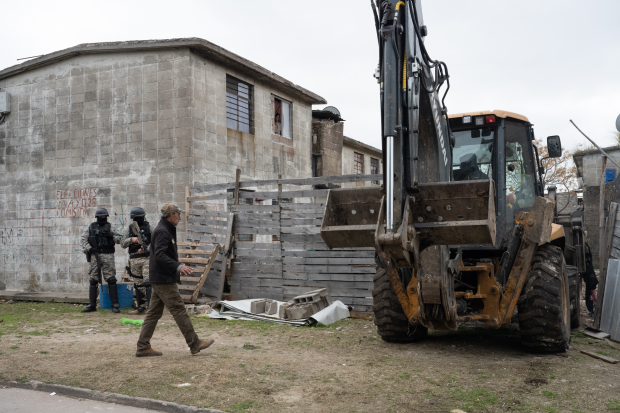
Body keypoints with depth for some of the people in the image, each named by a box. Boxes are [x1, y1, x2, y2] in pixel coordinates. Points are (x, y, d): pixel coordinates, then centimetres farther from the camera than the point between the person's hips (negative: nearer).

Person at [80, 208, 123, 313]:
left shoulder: (109, 227, 8)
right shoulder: (90, 227, 11)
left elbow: (120, 239, 4)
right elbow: (82, 239, 6)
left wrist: (111, 236, -13)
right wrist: (89, 248, -8)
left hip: (107, 256, -2)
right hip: (94, 256, 2)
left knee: (111, 280, -6)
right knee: (93, 280, 5)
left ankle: (115, 305, -4)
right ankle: (92, 305, 12)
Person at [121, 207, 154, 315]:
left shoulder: (148, 227, 4)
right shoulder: (129, 228, 9)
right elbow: (123, 244, 6)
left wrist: (146, 249, -13)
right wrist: (131, 239, -13)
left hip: (147, 258, -2)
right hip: (134, 259, 3)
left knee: (147, 282, -12)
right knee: (138, 284, 9)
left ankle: (150, 307, -10)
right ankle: (140, 308, 18)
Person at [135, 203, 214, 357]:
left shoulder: (165, 230, 18)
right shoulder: (162, 231, -15)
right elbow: (160, 255, -26)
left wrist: (178, 267, 31)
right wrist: (178, 266, -35)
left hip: (159, 279, 11)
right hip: (164, 280, -11)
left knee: (154, 313, 11)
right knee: (179, 311, -5)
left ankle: (143, 347, 14)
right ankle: (194, 344, 0)